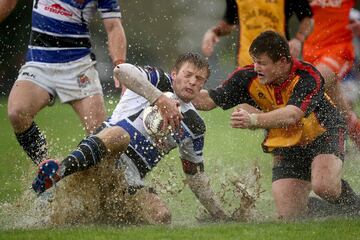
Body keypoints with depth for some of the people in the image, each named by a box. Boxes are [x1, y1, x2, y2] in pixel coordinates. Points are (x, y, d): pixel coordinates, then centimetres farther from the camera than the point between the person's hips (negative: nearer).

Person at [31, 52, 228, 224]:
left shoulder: (195, 126, 19)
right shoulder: (159, 80, 3)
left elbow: (195, 175, 29)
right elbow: (121, 71, -19)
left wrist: (221, 217, 26)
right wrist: (160, 98, -30)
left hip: (130, 181, 5)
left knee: (161, 217, -23)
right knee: (120, 134, -41)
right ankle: (57, 174, -61)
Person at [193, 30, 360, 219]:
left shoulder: (308, 77, -28)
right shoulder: (248, 77, -15)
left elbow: (291, 116, -44)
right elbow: (210, 100, -8)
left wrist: (253, 119, -59)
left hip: (323, 135, -4)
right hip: (285, 146, 4)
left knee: (324, 186, -33)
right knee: (289, 217, -8)